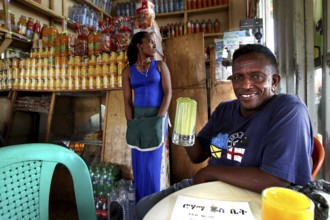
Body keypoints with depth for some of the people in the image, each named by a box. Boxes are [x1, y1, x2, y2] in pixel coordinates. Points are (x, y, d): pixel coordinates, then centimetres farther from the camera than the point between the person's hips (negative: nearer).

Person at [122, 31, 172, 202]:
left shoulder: (160, 65, 1)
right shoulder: (128, 71, 4)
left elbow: (168, 93, -6)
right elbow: (127, 100, 1)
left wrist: (158, 119, -14)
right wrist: (131, 124, -8)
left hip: (157, 116, -2)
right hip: (138, 117, 2)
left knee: (154, 160, 3)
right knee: (139, 161, 9)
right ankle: (140, 202, 28)